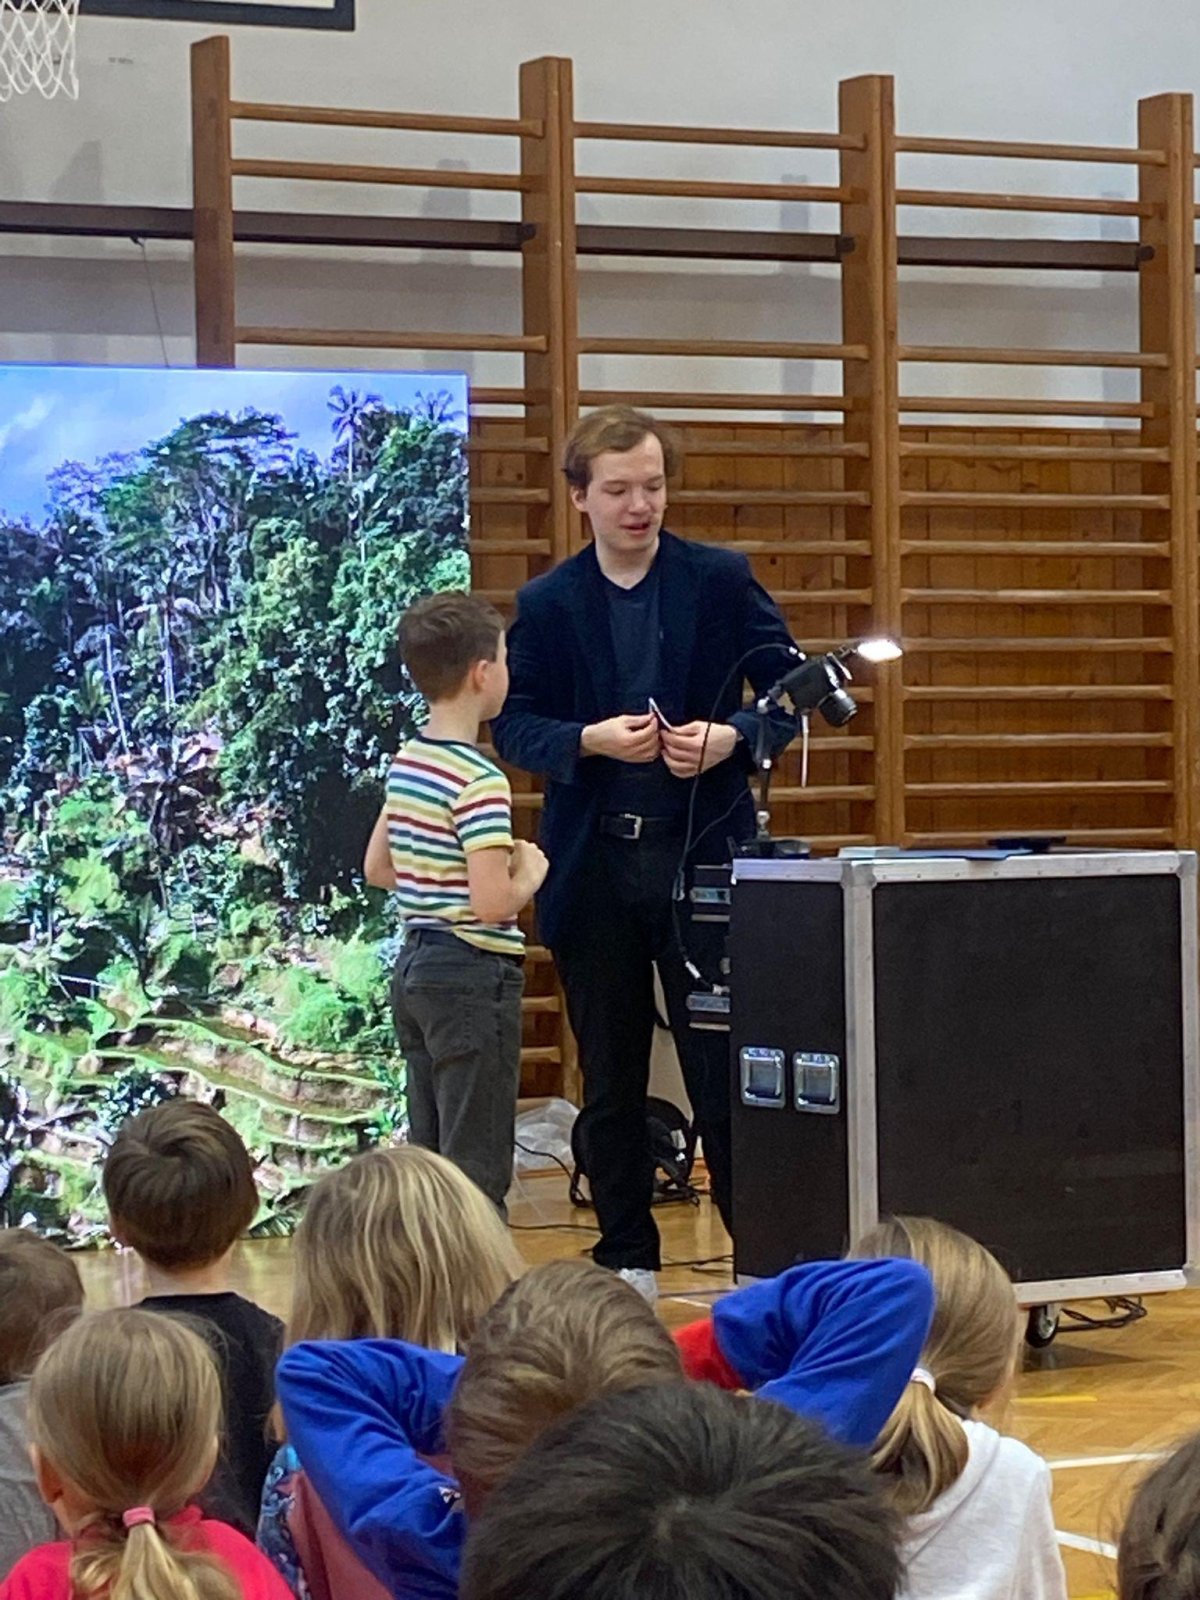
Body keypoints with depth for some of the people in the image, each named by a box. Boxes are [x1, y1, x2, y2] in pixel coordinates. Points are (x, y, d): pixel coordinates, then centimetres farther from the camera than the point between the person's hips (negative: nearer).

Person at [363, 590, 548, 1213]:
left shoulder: (406, 763, 8)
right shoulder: (480, 781, -18)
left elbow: (378, 868, 18)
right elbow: (492, 903, -24)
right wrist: (529, 875, -6)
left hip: (415, 967, 9)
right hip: (472, 974, -9)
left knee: (429, 1157, 14)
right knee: (478, 1169, -4)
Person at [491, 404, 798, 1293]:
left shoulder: (722, 579, 2)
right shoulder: (547, 603, 5)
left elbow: (792, 691, 3)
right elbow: (513, 724, 2)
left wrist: (731, 738, -16)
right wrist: (590, 740, -17)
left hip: (704, 855, -2)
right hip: (593, 862, 2)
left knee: (723, 1067, -2)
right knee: (610, 1078, 9)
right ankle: (627, 1262, 18)